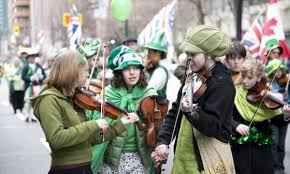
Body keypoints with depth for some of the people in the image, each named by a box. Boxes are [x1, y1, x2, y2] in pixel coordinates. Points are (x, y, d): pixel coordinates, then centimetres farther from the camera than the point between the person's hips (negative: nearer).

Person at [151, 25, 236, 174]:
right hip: (184, 155, 7)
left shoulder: (222, 83, -15)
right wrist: (163, 141, 1)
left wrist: (191, 112, -38)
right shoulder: (193, 77, 8)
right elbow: (174, 112, 11)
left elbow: (213, 125, -22)